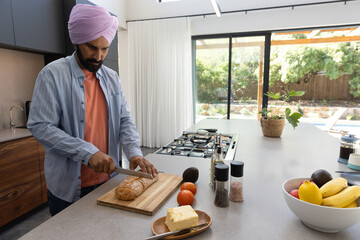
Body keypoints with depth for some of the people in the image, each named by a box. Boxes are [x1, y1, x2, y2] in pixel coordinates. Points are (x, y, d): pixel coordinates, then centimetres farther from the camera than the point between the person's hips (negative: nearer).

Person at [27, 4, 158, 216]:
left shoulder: (111, 77, 5)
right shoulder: (53, 74, -10)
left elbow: (124, 119, 3)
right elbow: (40, 126, -15)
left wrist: (134, 152, -12)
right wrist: (88, 153, -23)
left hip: (107, 180, 5)